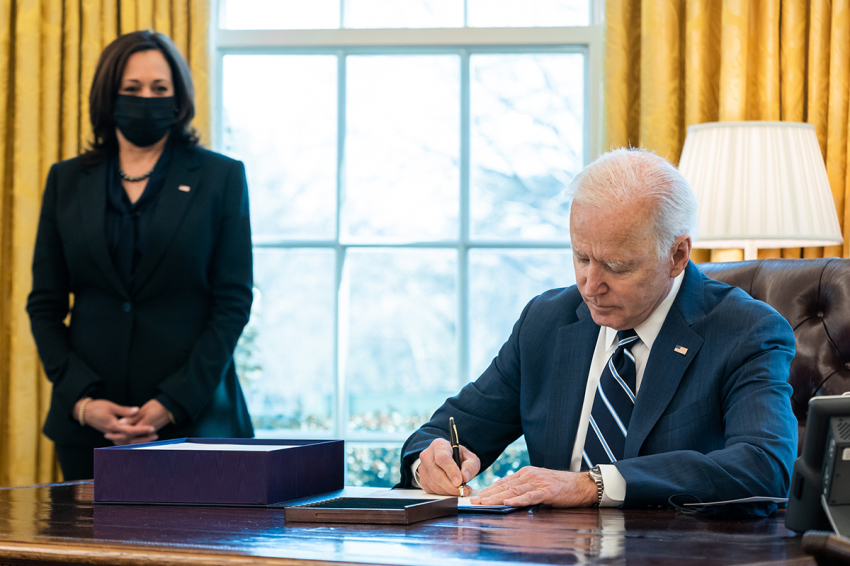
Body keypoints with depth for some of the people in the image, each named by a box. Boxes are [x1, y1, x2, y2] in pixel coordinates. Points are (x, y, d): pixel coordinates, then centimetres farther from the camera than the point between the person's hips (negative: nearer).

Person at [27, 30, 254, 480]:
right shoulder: (67, 181, 11)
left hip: (192, 420, -2)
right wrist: (81, 401, -6)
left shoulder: (220, 177, 4)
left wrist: (173, 404, -11)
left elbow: (234, 302, -1)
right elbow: (44, 305, 9)